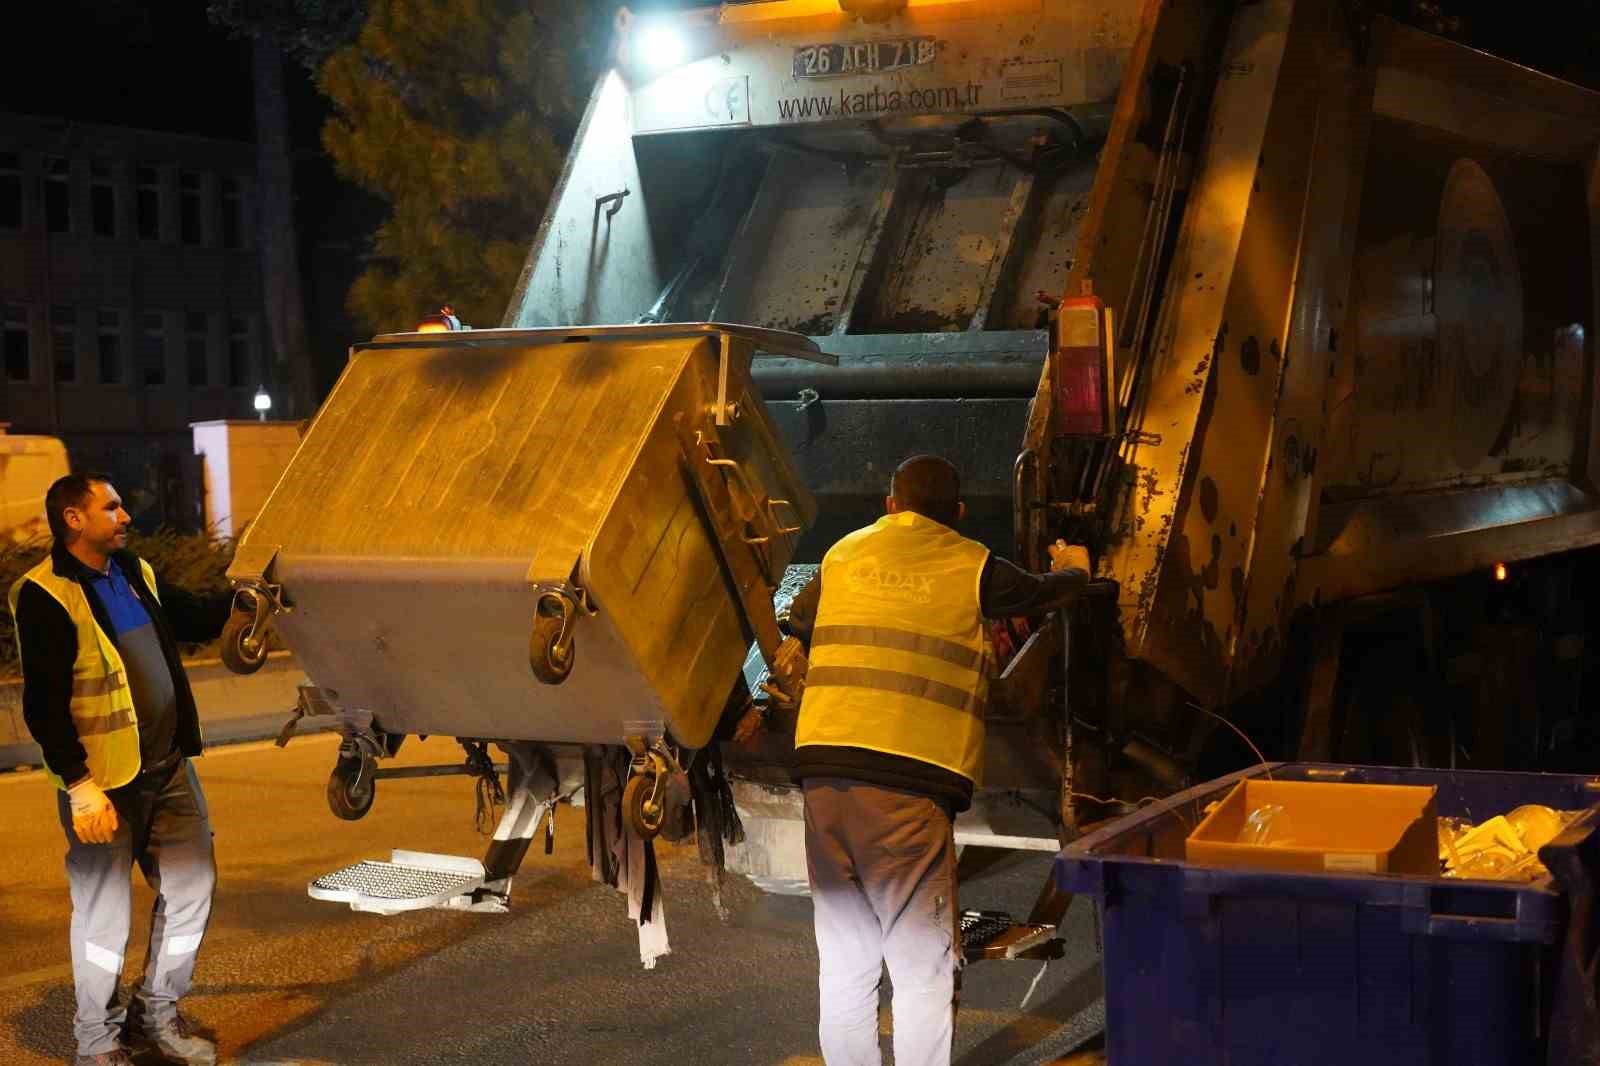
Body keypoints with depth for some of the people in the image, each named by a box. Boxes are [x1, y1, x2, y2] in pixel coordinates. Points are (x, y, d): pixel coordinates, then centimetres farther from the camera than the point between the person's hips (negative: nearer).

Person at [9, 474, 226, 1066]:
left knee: (192, 884, 11)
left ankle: (157, 1015, 27)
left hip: (168, 768, 7)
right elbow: (44, 704, -16)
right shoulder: (45, 596, -13)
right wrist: (79, 784, -20)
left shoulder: (136, 574, 11)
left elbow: (192, 619, 27)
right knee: (105, 911, 1)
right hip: (103, 782, -7)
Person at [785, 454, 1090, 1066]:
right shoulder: (970, 565, 4)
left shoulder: (843, 555, 16)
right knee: (924, 974, 2)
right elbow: (1044, 595, 22)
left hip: (823, 769, 5)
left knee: (843, 965, 14)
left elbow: (798, 624, 35)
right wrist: (1073, 568, 46)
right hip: (908, 784, -5)